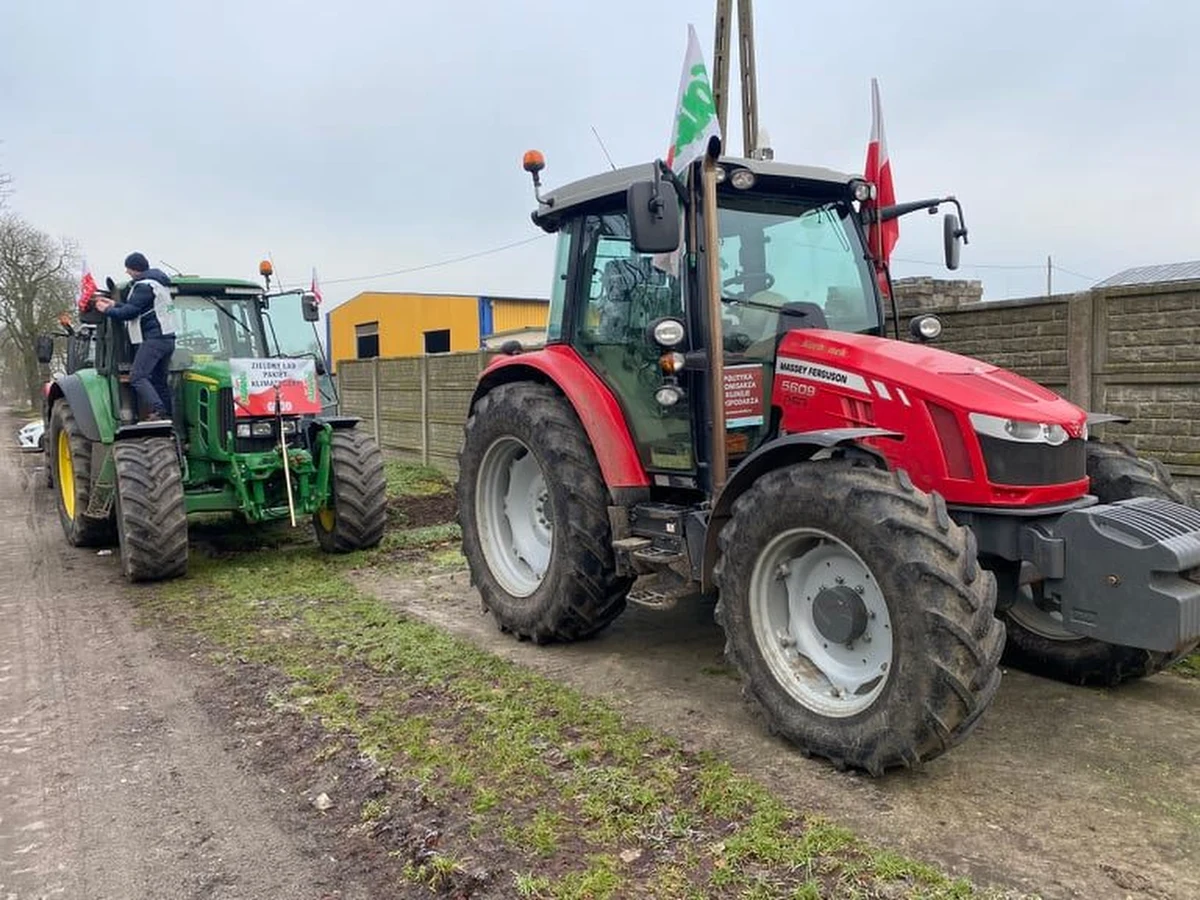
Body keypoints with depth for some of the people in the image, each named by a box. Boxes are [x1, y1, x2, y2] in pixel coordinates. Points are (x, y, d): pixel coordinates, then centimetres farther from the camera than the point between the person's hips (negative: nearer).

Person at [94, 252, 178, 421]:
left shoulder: (144, 286, -10)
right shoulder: (158, 282, 21)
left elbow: (130, 312, -12)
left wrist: (108, 310, 3)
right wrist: (114, 305, 25)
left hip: (153, 339, -10)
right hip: (167, 339, 10)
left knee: (137, 376, -13)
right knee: (159, 379, 10)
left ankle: (157, 411, -23)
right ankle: (168, 415, 5)